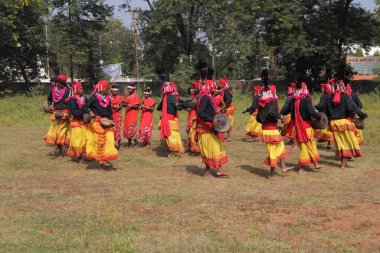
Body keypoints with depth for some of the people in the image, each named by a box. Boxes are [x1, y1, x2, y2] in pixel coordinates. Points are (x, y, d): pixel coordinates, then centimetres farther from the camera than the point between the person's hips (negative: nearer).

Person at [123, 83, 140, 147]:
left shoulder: (136, 96, -6)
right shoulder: (127, 95, 14)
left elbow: (137, 106, -12)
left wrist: (130, 106, -24)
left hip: (133, 113, -6)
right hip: (127, 113, 7)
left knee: (132, 126, -11)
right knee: (126, 126, 4)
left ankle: (135, 140, 0)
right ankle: (129, 141, 13)